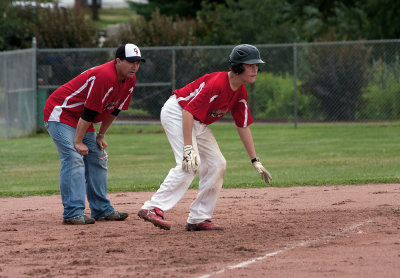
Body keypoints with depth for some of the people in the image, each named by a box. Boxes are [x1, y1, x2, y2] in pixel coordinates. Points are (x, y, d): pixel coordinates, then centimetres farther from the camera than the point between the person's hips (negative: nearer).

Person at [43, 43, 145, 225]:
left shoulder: (130, 80, -1)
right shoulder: (104, 77, -30)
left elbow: (114, 110, 11)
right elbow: (89, 112, -29)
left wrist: (101, 136, 9)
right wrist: (78, 142, -26)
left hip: (81, 121, 10)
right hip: (60, 114, -10)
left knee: (97, 159, 9)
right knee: (74, 159, -21)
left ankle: (102, 209, 15)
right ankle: (73, 213, -26)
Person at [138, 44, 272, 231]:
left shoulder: (240, 93, -1)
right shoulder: (217, 84, -29)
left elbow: (243, 126, 8)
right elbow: (188, 112, -32)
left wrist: (255, 161, 6)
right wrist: (188, 148, -37)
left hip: (199, 123, 10)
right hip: (176, 112, -10)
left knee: (217, 165, 7)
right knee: (190, 164, -26)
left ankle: (198, 219, 8)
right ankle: (153, 208, -32)